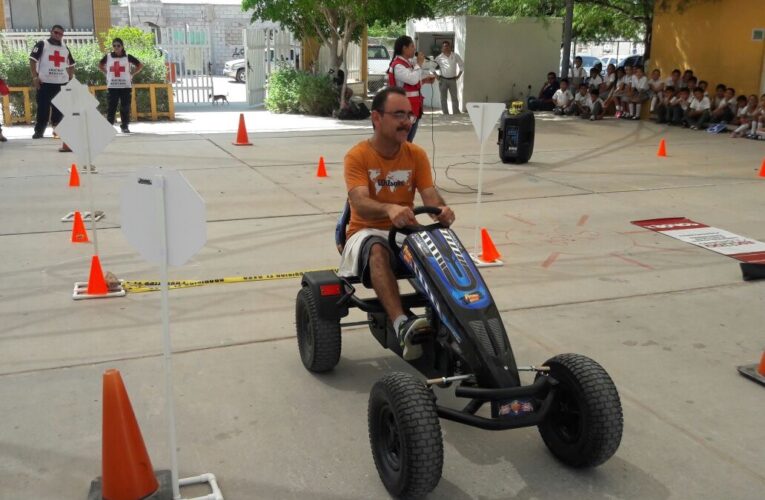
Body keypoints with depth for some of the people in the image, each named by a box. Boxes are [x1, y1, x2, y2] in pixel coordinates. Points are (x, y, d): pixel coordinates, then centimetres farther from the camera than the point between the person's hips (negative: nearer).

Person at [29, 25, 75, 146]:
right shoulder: (42, 44, 0)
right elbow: (32, 60, -5)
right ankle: (39, 131, 3)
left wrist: (71, 79, 12)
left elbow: (71, 64, 24)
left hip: (62, 83, 4)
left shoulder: (65, 48, 16)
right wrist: (35, 77, -14)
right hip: (45, 83, -4)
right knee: (43, 109, -4)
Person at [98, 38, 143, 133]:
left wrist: (132, 74, 0)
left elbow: (140, 65, 6)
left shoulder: (127, 57, 0)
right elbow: (100, 65, 21)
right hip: (112, 86, 1)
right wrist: (106, 73, 8)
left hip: (126, 86, -1)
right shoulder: (108, 57, 5)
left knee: (125, 107, 1)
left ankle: (124, 126, 10)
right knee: (111, 107, -1)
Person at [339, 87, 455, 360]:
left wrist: (441, 209, -33)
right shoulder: (358, 156, -8)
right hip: (366, 233, -4)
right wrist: (389, 209, -47)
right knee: (377, 248, -39)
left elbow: (430, 196, -7)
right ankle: (401, 324, -54)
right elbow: (360, 203, -24)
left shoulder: (416, 155, 5)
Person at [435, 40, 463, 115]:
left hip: (452, 80, 0)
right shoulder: (439, 57, -2)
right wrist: (436, 76, 0)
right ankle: (445, 114, 11)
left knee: (455, 98, 1)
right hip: (443, 80, 0)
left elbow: (462, 65, 9)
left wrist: (458, 76, 3)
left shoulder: (455, 56, 1)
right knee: (444, 98, 4)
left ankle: (457, 115, 4)